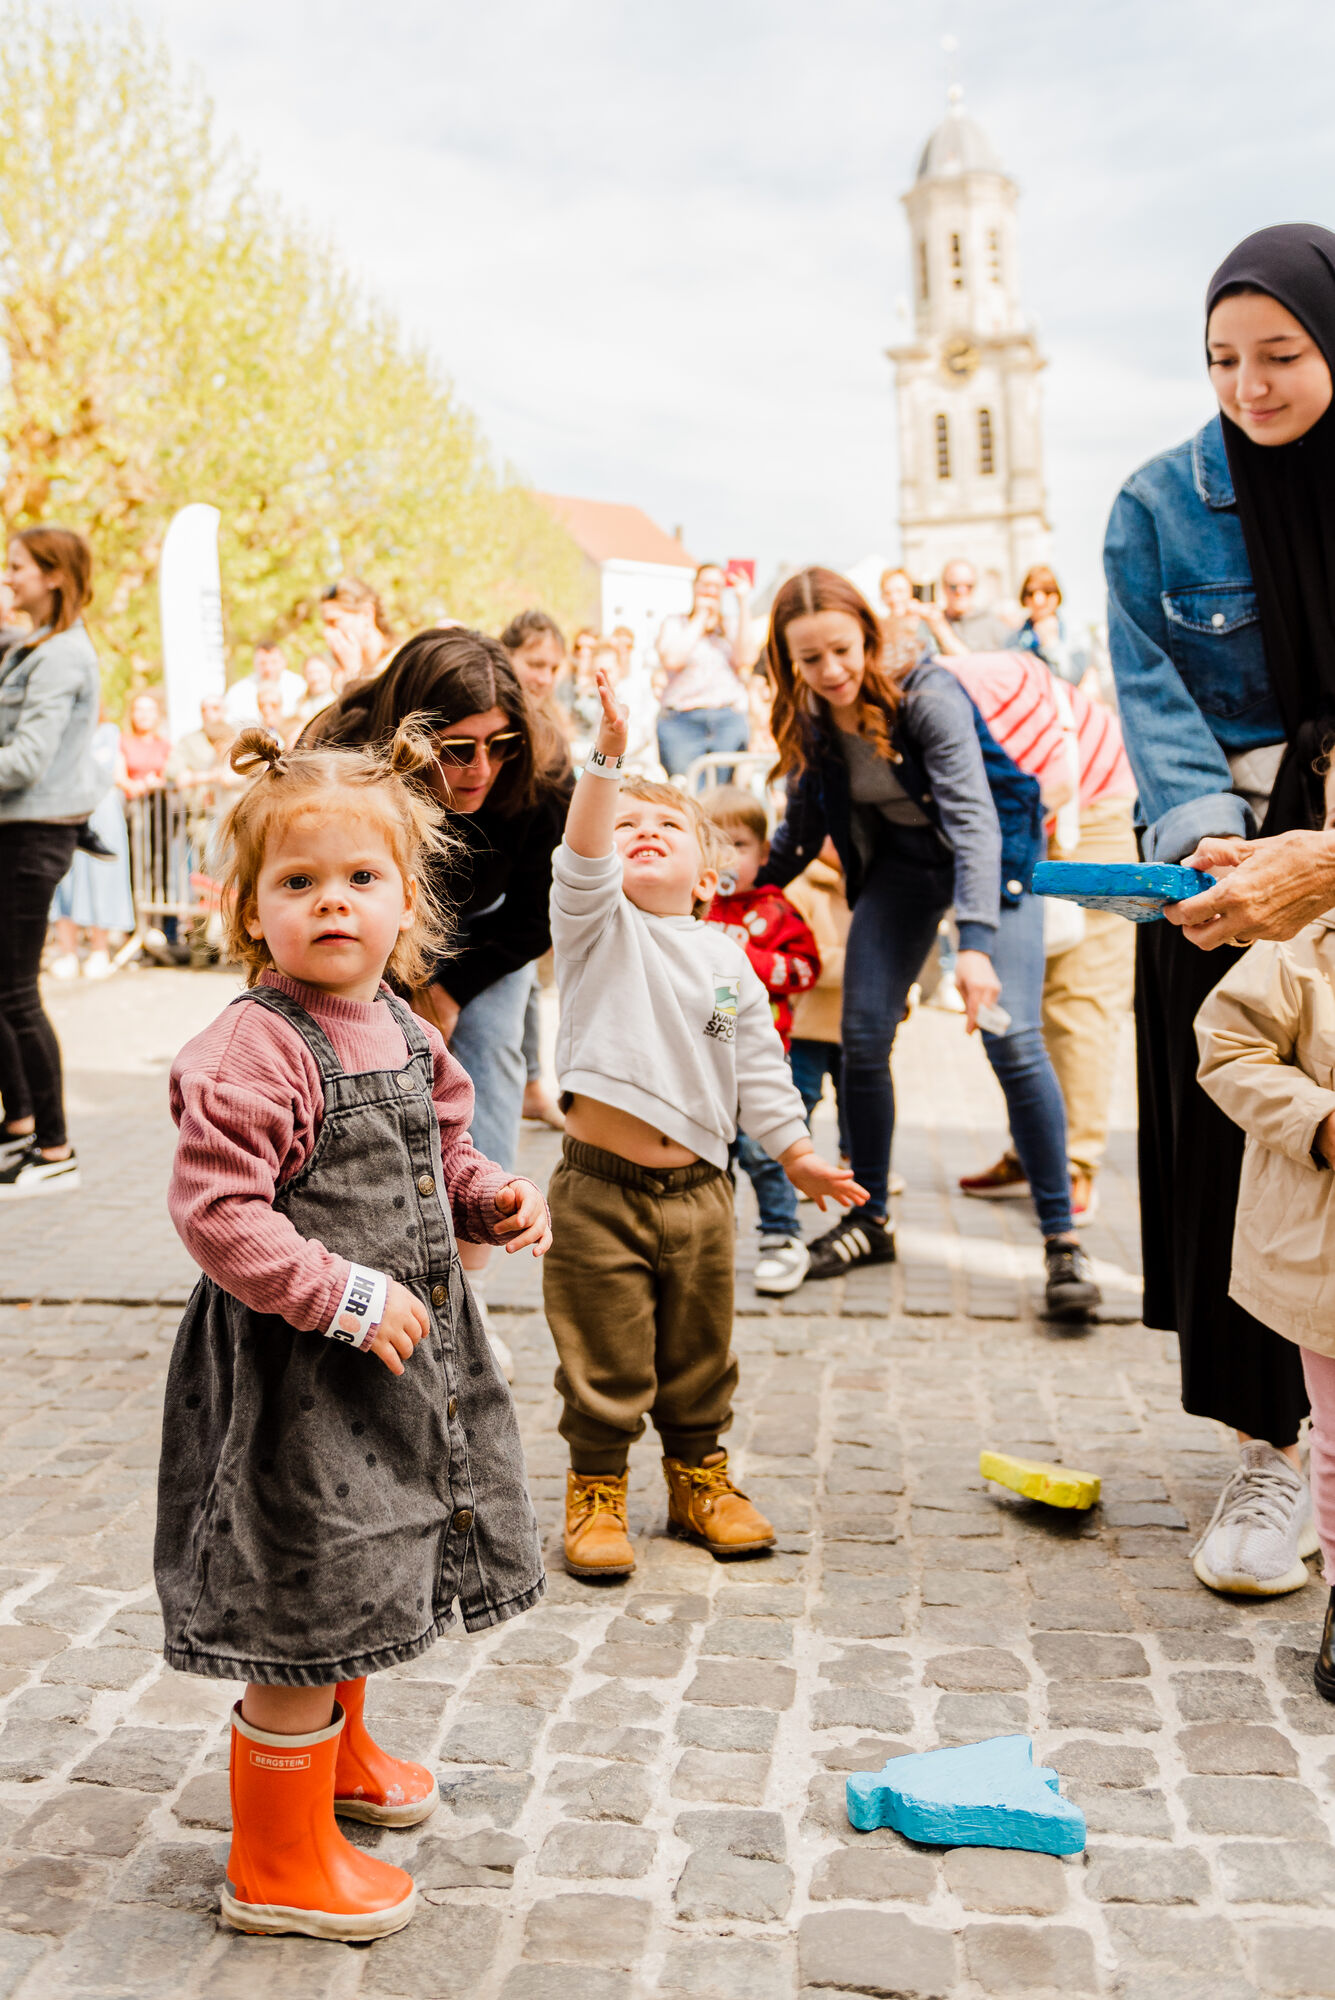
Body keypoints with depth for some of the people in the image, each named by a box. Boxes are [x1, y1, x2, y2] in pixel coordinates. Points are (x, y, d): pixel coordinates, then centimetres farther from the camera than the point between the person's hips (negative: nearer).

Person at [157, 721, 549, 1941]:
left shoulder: (404, 1035, 4)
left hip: (401, 1348, 9)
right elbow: (216, 1213, -26)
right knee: (301, 1611, 3)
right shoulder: (251, 1052, -22)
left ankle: (341, 1755, 52)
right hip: (295, 1369, -8)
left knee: (353, 1584, 27)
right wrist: (344, 1298, -27)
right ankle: (278, 1864, 22)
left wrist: (493, 1199, -1)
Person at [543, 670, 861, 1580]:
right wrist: (607, 762, -32)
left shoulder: (728, 963, 8)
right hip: (600, 1187, -3)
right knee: (604, 1365, 4)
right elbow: (581, 861, -22)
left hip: (699, 1191, 4)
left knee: (699, 1358, 17)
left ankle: (700, 1478, 34)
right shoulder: (600, 928, -2)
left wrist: (797, 1152, 9)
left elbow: (759, 1068, 12)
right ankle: (597, 1490, 22)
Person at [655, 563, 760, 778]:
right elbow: (672, 660, -7)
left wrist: (743, 603, 1)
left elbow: (746, 659, -2)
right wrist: (700, 616, 2)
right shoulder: (675, 623, 13)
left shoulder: (732, 623, 17)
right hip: (681, 721, -2)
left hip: (729, 721, 2)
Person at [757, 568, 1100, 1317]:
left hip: (994, 854, -5)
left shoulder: (928, 696, -28)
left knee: (1011, 1039, -17)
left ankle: (1063, 1238, -6)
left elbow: (973, 816, -36)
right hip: (900, 864, 5)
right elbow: (799, 839, 4)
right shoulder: (808, 727, -10)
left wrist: (975, 942, -46)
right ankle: (870, 1220, 14)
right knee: (863, 1038, -4)